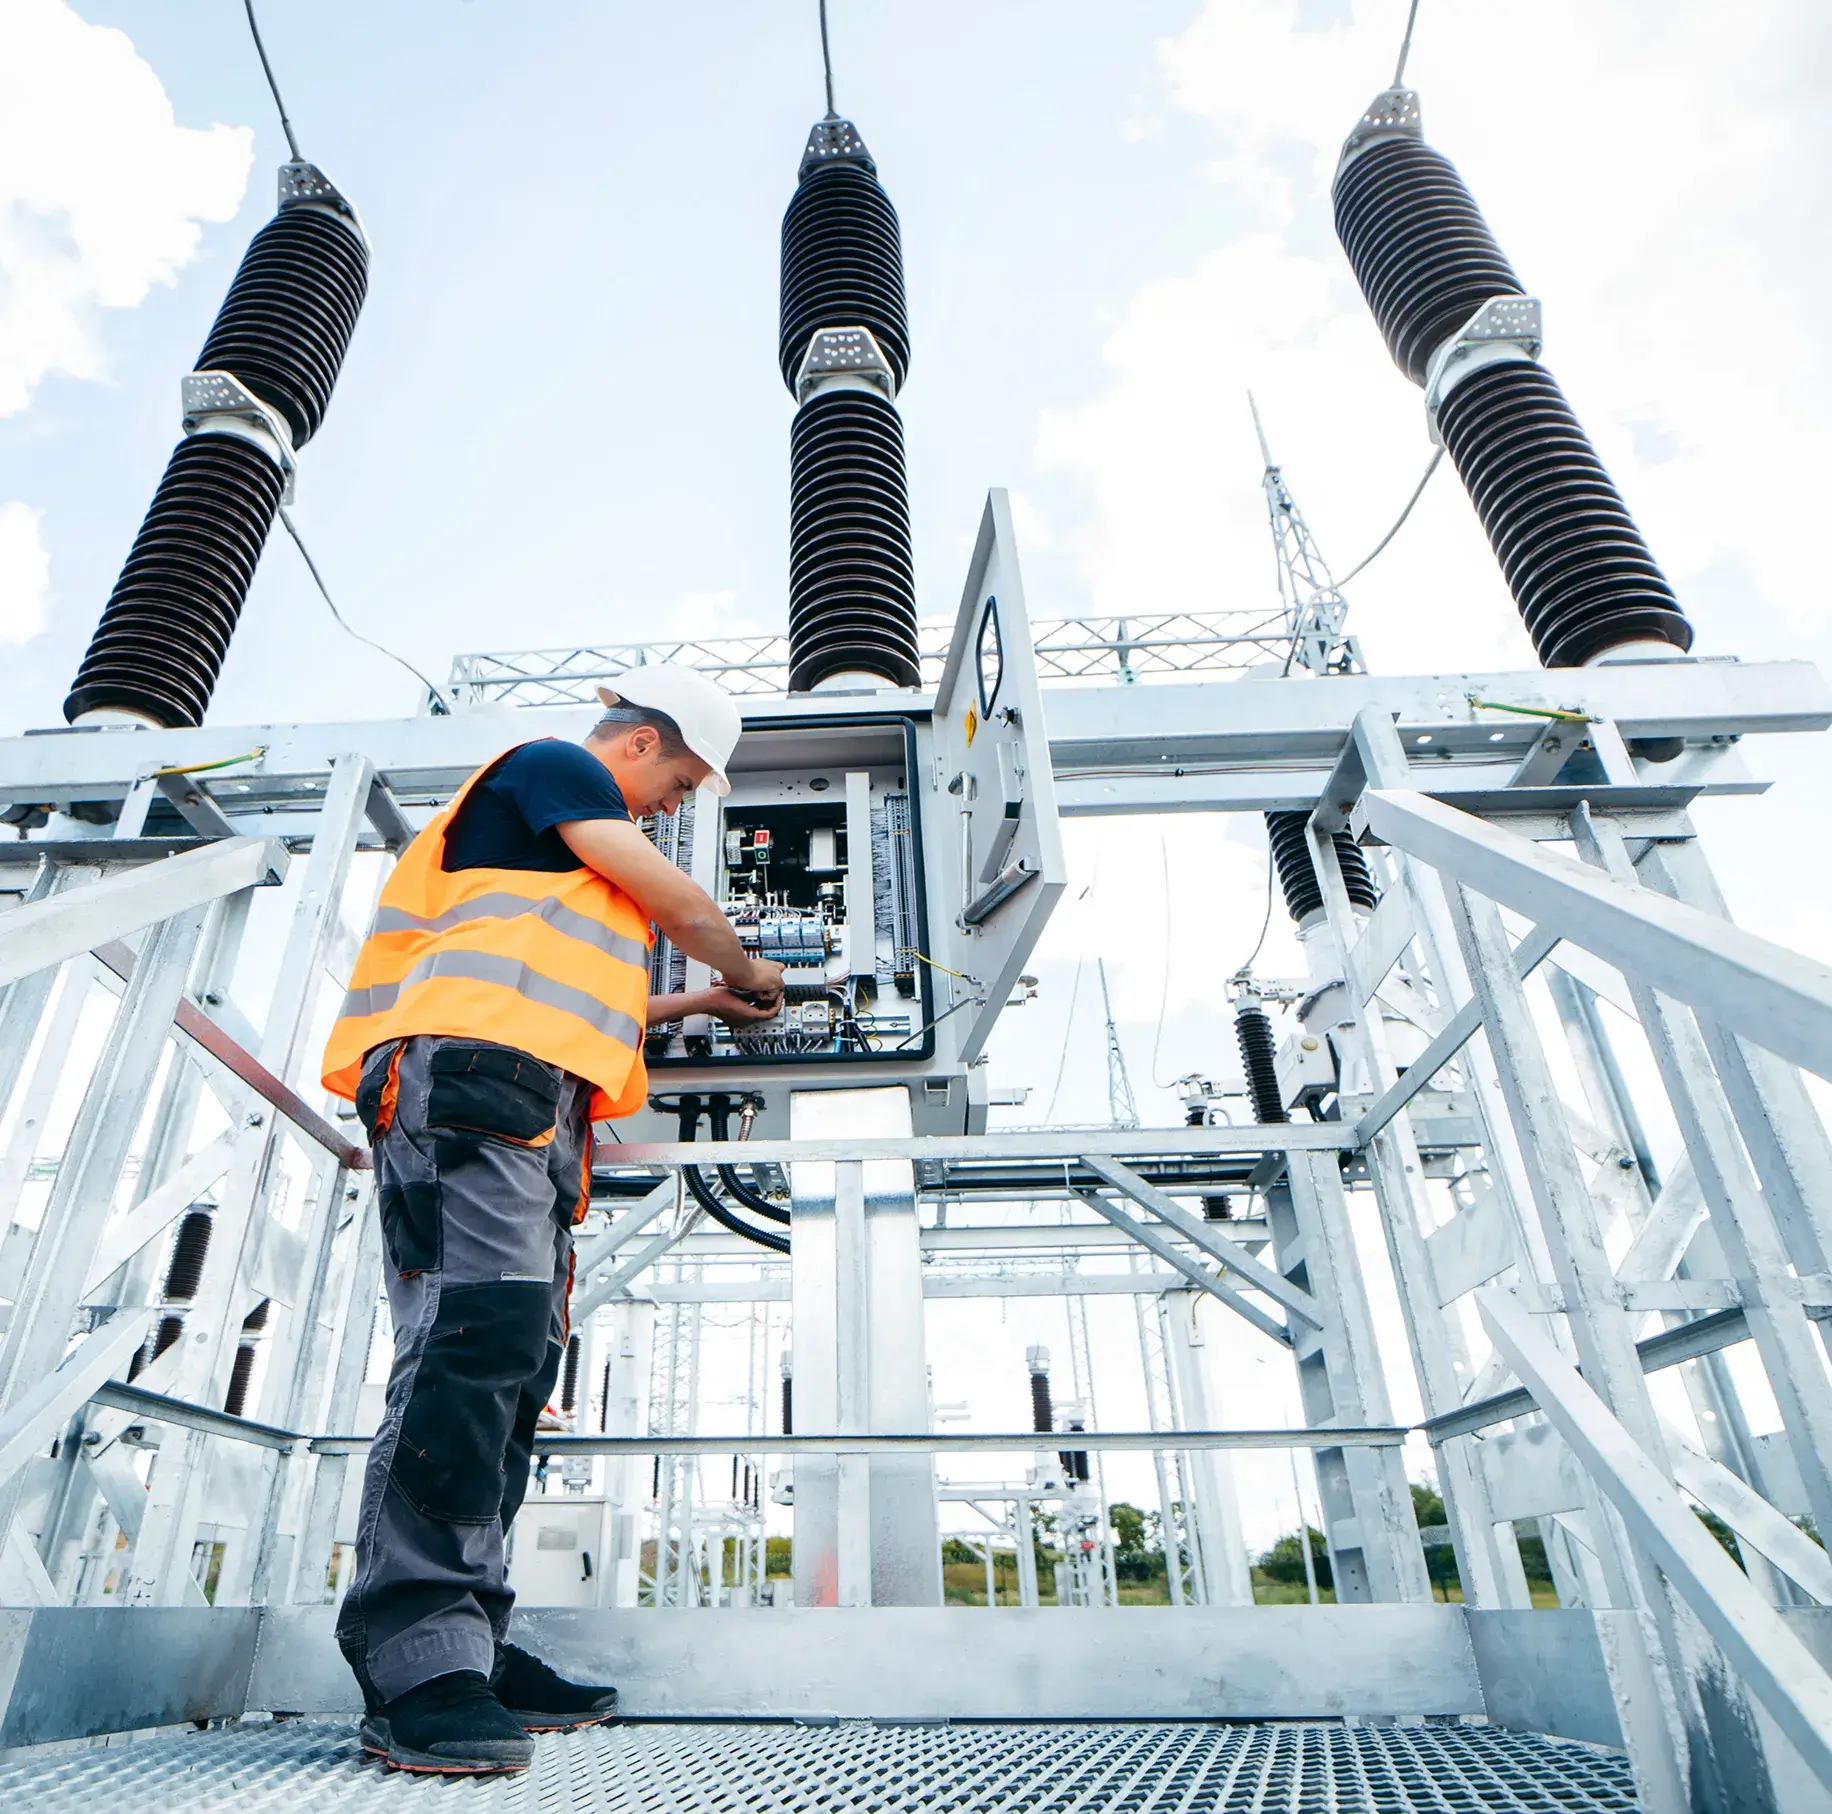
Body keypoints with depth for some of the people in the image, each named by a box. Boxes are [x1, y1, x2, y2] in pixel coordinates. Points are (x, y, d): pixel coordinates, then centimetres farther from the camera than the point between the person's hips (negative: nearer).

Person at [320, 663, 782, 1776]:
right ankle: (416, 1661, -20)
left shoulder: (570, 838, 37)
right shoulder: (551, 764, 8)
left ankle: (467, 1648, 5)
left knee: (514, 1364, 3)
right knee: (475, 1333, -20)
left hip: (532, 1116, 10)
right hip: (469, 1072, -10)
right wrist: (748, 972, 18)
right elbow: (682, 902, 0)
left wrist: (696, 1004, 41)